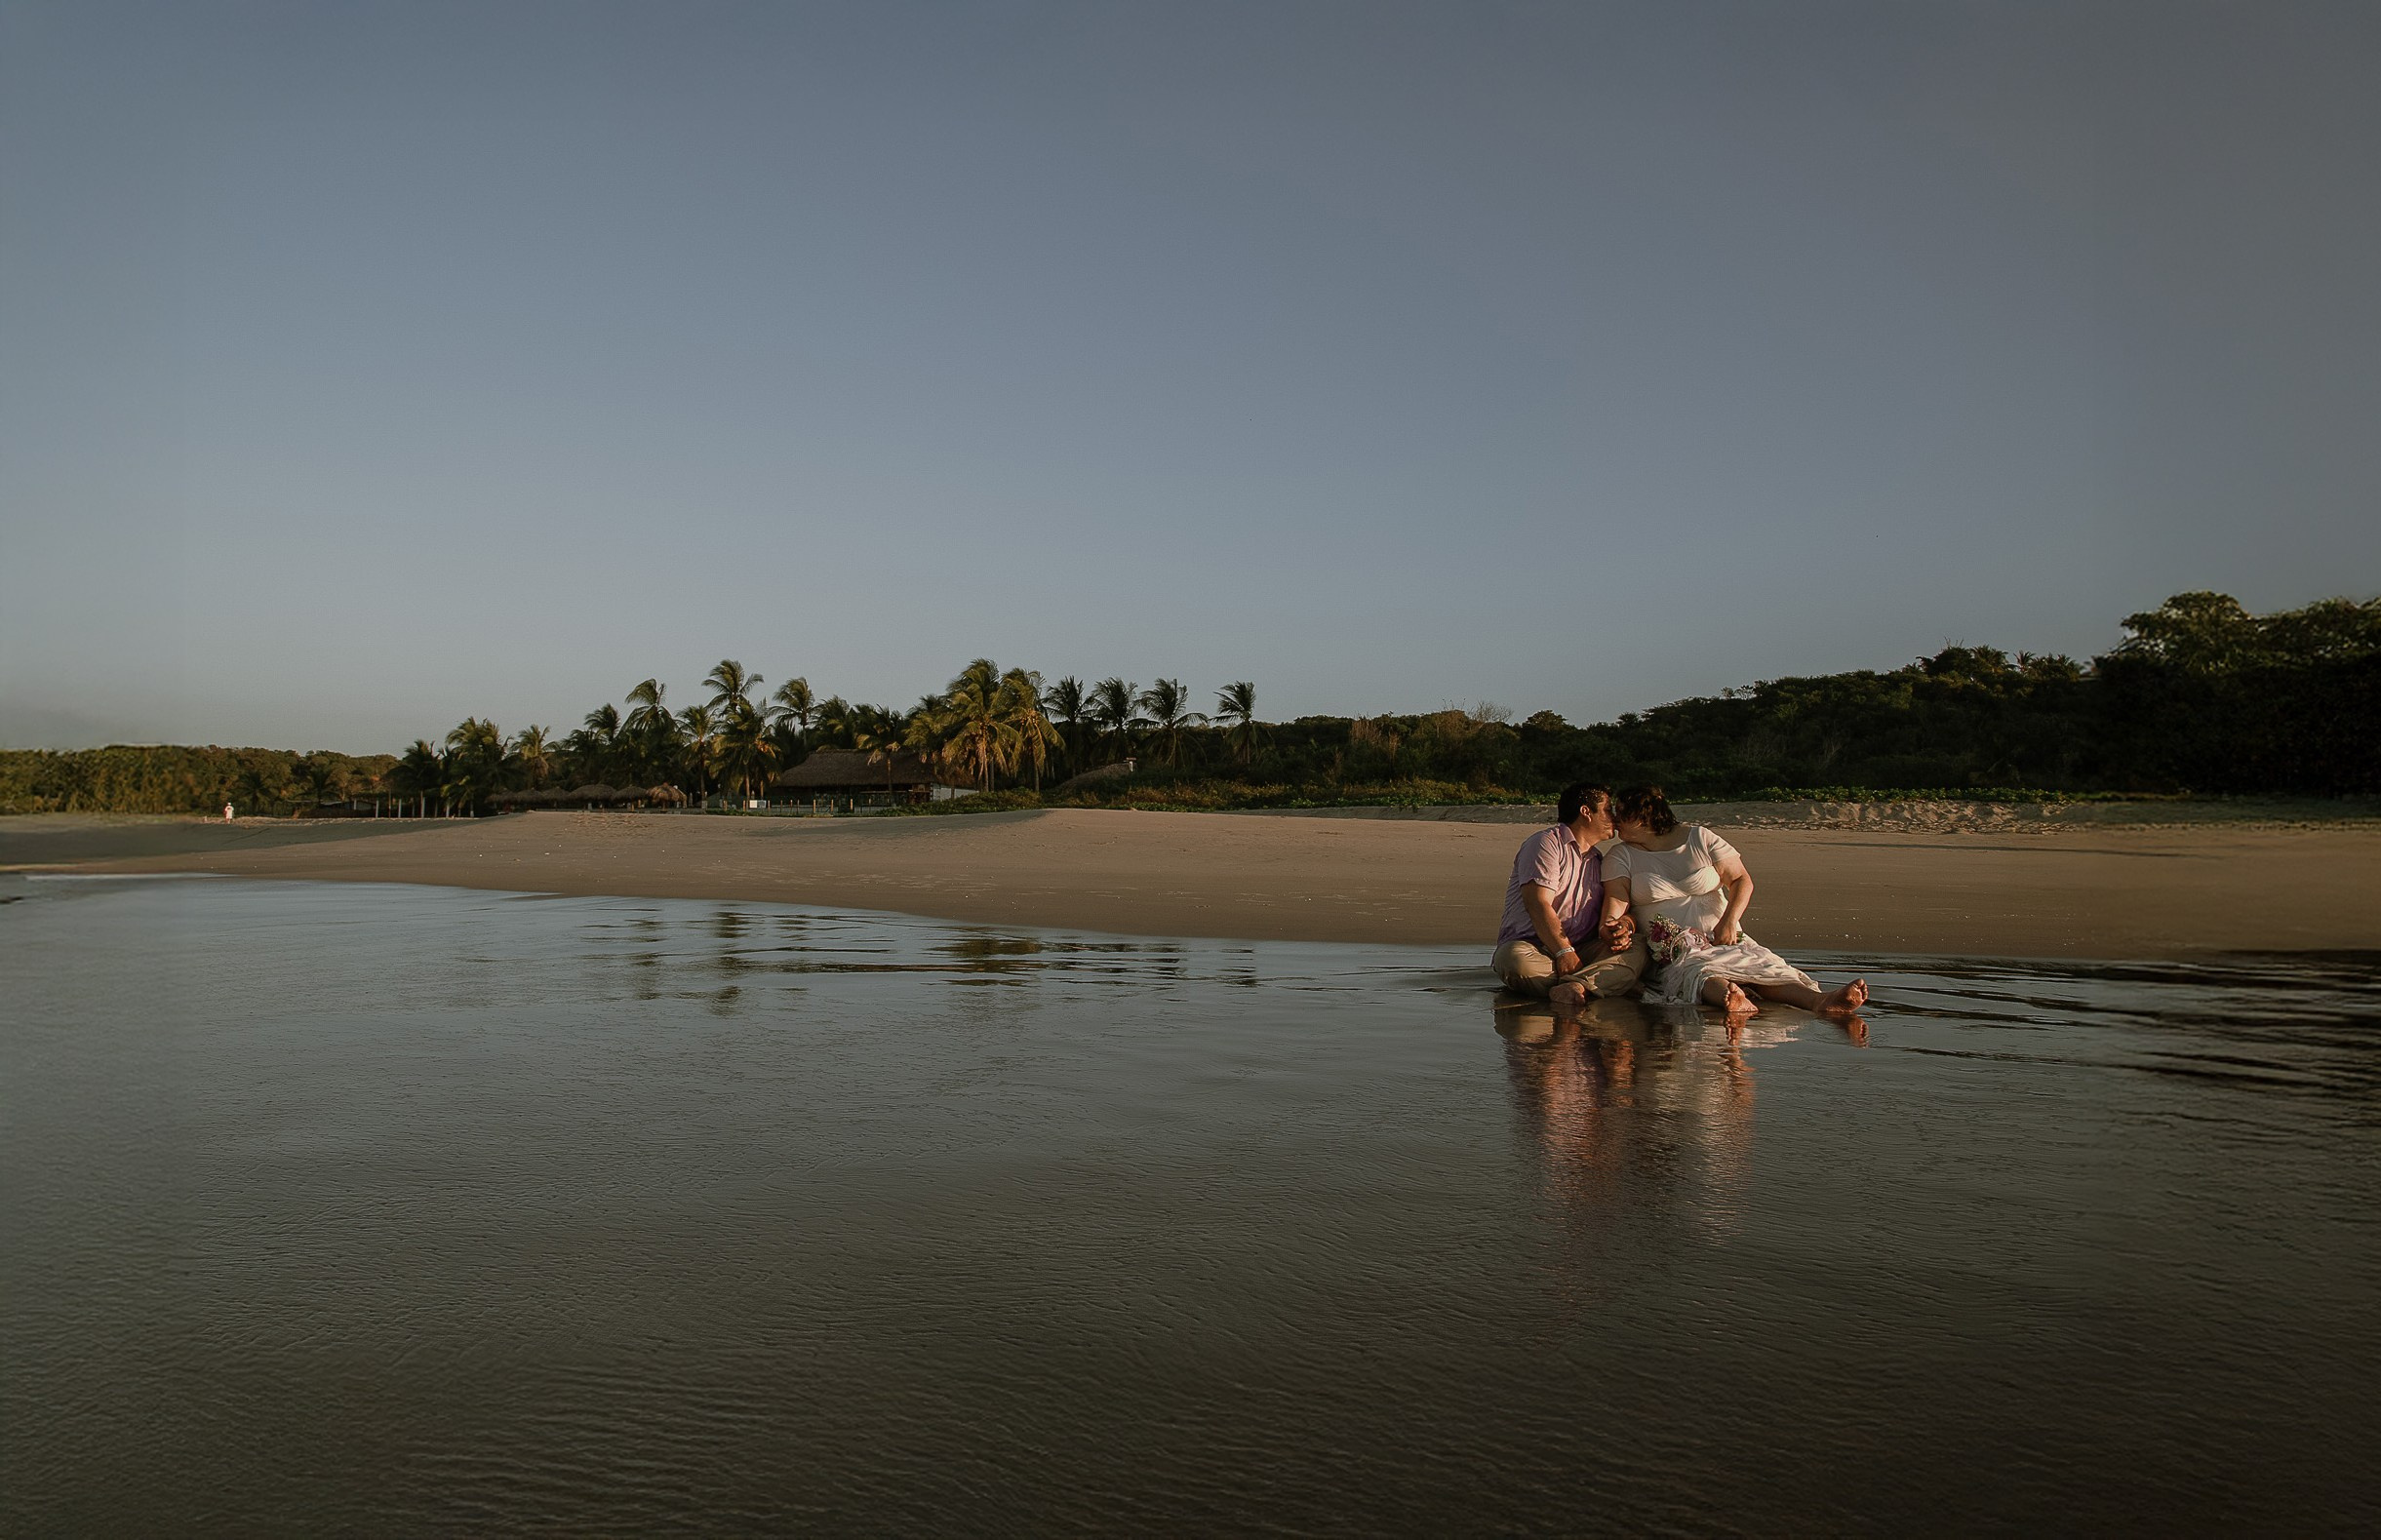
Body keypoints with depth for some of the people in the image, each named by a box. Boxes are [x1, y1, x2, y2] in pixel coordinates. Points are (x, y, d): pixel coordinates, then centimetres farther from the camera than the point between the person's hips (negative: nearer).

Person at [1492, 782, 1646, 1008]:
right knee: (1515, 959, -40)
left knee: (1637, 949, -21)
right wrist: (1564, 952, -22)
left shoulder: (1598, 861, 24)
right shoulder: (1547, 843, 0)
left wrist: (1625, 924, -10)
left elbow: (1624, 908, 16)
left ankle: (1576, 984, -43)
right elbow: (1538, 904, -14)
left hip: (1580, 951, 6)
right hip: (1530, 945, -6)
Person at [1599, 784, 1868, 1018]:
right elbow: (1616, 901, -7)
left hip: (1722, 938, 2)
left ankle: (1820, 1000, -53)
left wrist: (1729, 921, -12)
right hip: (1672, 950, -2)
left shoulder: (1700, 839, 7)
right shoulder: (1620, 857, 7)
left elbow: (1742, 880, 5)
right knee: (1696, 971, -37)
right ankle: (1732, 1000, -69)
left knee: (1763, 965, -28)